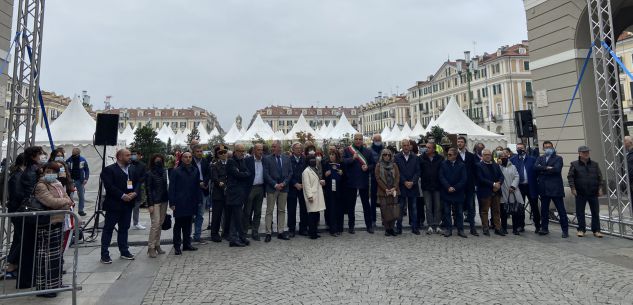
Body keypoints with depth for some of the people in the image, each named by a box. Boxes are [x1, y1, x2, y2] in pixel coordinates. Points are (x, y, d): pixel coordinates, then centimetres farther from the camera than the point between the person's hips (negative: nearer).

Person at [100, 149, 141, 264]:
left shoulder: (133, 170, 11)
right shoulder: (109, 170, -8)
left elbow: (138, 183, 9)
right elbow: (109, 186, -17)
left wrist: (134, 193, -10)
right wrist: (122, 196, -19)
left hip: (128, 204, 6)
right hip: (113, 204, -6)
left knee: (124, 228, 14)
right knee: (108, 229, 2)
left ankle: (124, 251, 23)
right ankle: (104, 254, 8)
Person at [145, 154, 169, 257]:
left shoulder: (164, 172, 10)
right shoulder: (149, 174, -5)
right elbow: (148, 189, -8)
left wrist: (168, 199, 10)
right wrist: (150, 204, -13)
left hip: (164, 200, 5)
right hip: (155, 202, -5)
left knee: (160, 224, 8)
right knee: (155, 224, -9)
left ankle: (157, 245, 16)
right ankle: (151, 247, -1)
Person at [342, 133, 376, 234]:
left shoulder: (368, 151, 7)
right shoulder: (347, 150, 1)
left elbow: (372, 164, 9)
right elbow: (343, 162, -10)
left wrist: (367, 167, -11)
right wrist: (353, 158, -24)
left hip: (364, 182, 1)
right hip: (351, 181, -1)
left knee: (366, 204, 8)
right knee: (351, 205, 8)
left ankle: (369, 225, 18)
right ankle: (351, 226, 19)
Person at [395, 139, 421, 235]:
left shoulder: (415, 158, 7)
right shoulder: (397, 157, 1)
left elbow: (418, 172, 2)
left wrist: (412, 182, -10)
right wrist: (405, 182, -11)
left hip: (413, 186, 2)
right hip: (401, 187, -2)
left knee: (413, 208, 8)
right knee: (400, 208, 3)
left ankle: (414, 227, 16)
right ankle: (399, 228, 10)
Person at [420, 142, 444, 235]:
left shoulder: (440, 158, -2)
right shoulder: (422, 158, -2)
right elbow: (418, 171, 4)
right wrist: (421, 178, -6)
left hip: (437, 186, 0)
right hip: (426, 186, 0)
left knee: (438, 206, 6)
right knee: (428, 207, 4)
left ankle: (437, 225, 16)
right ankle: (430, 225, 10)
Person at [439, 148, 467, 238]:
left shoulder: (462, 165, 1)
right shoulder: (443, 164, 3)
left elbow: (464, 179, -4)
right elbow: (441, 177, -3)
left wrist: (455, 188, -11)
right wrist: (448, 187, -13)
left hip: (458, 193, 0)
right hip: (446, 192, 1)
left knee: (459, 212, 6)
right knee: (447, 212, 4)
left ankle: (460, 230, 15)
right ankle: (449, 229, 12)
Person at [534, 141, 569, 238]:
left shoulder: (558, 158, 2)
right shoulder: (540, 158, 14)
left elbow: (557, 169, -15)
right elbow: (535, 167, -5)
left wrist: (542, 170, -8)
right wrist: (547, 168, -15)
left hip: (555, 188, -4)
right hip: (544, 188, 4)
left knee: (561, 210, 1)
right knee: (544, 209, 9)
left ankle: (565, 230, 8)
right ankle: (544, 228, 18)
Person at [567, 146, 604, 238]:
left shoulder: (595, 164, 8)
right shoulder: (574, 165, 0)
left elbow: (600, 177, 10)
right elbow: (570, 177, -1)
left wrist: (600, 188, 2)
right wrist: (573, 188, -8)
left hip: (593, 193, 2)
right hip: (580, 193, -2)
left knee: (595, 212, 5)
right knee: (580, 212, 3)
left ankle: (596, 230, 15)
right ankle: (581, 229, 14)